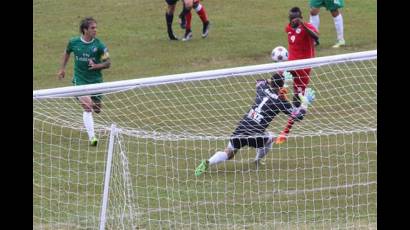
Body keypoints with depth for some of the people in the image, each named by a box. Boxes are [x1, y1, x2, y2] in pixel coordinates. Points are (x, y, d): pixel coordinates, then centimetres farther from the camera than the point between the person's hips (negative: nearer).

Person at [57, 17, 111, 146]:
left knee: (97, 109, 12)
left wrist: (96, 66, -20)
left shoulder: (99, 45, -8)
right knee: (88, 108, -19)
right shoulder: (74, 42, -5)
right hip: (80, 81, -2)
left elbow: (108, 63, -2)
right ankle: (91, 137, -20)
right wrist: (62, 69, 18)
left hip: (96, 80, 2)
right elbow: (67, 53, 18)